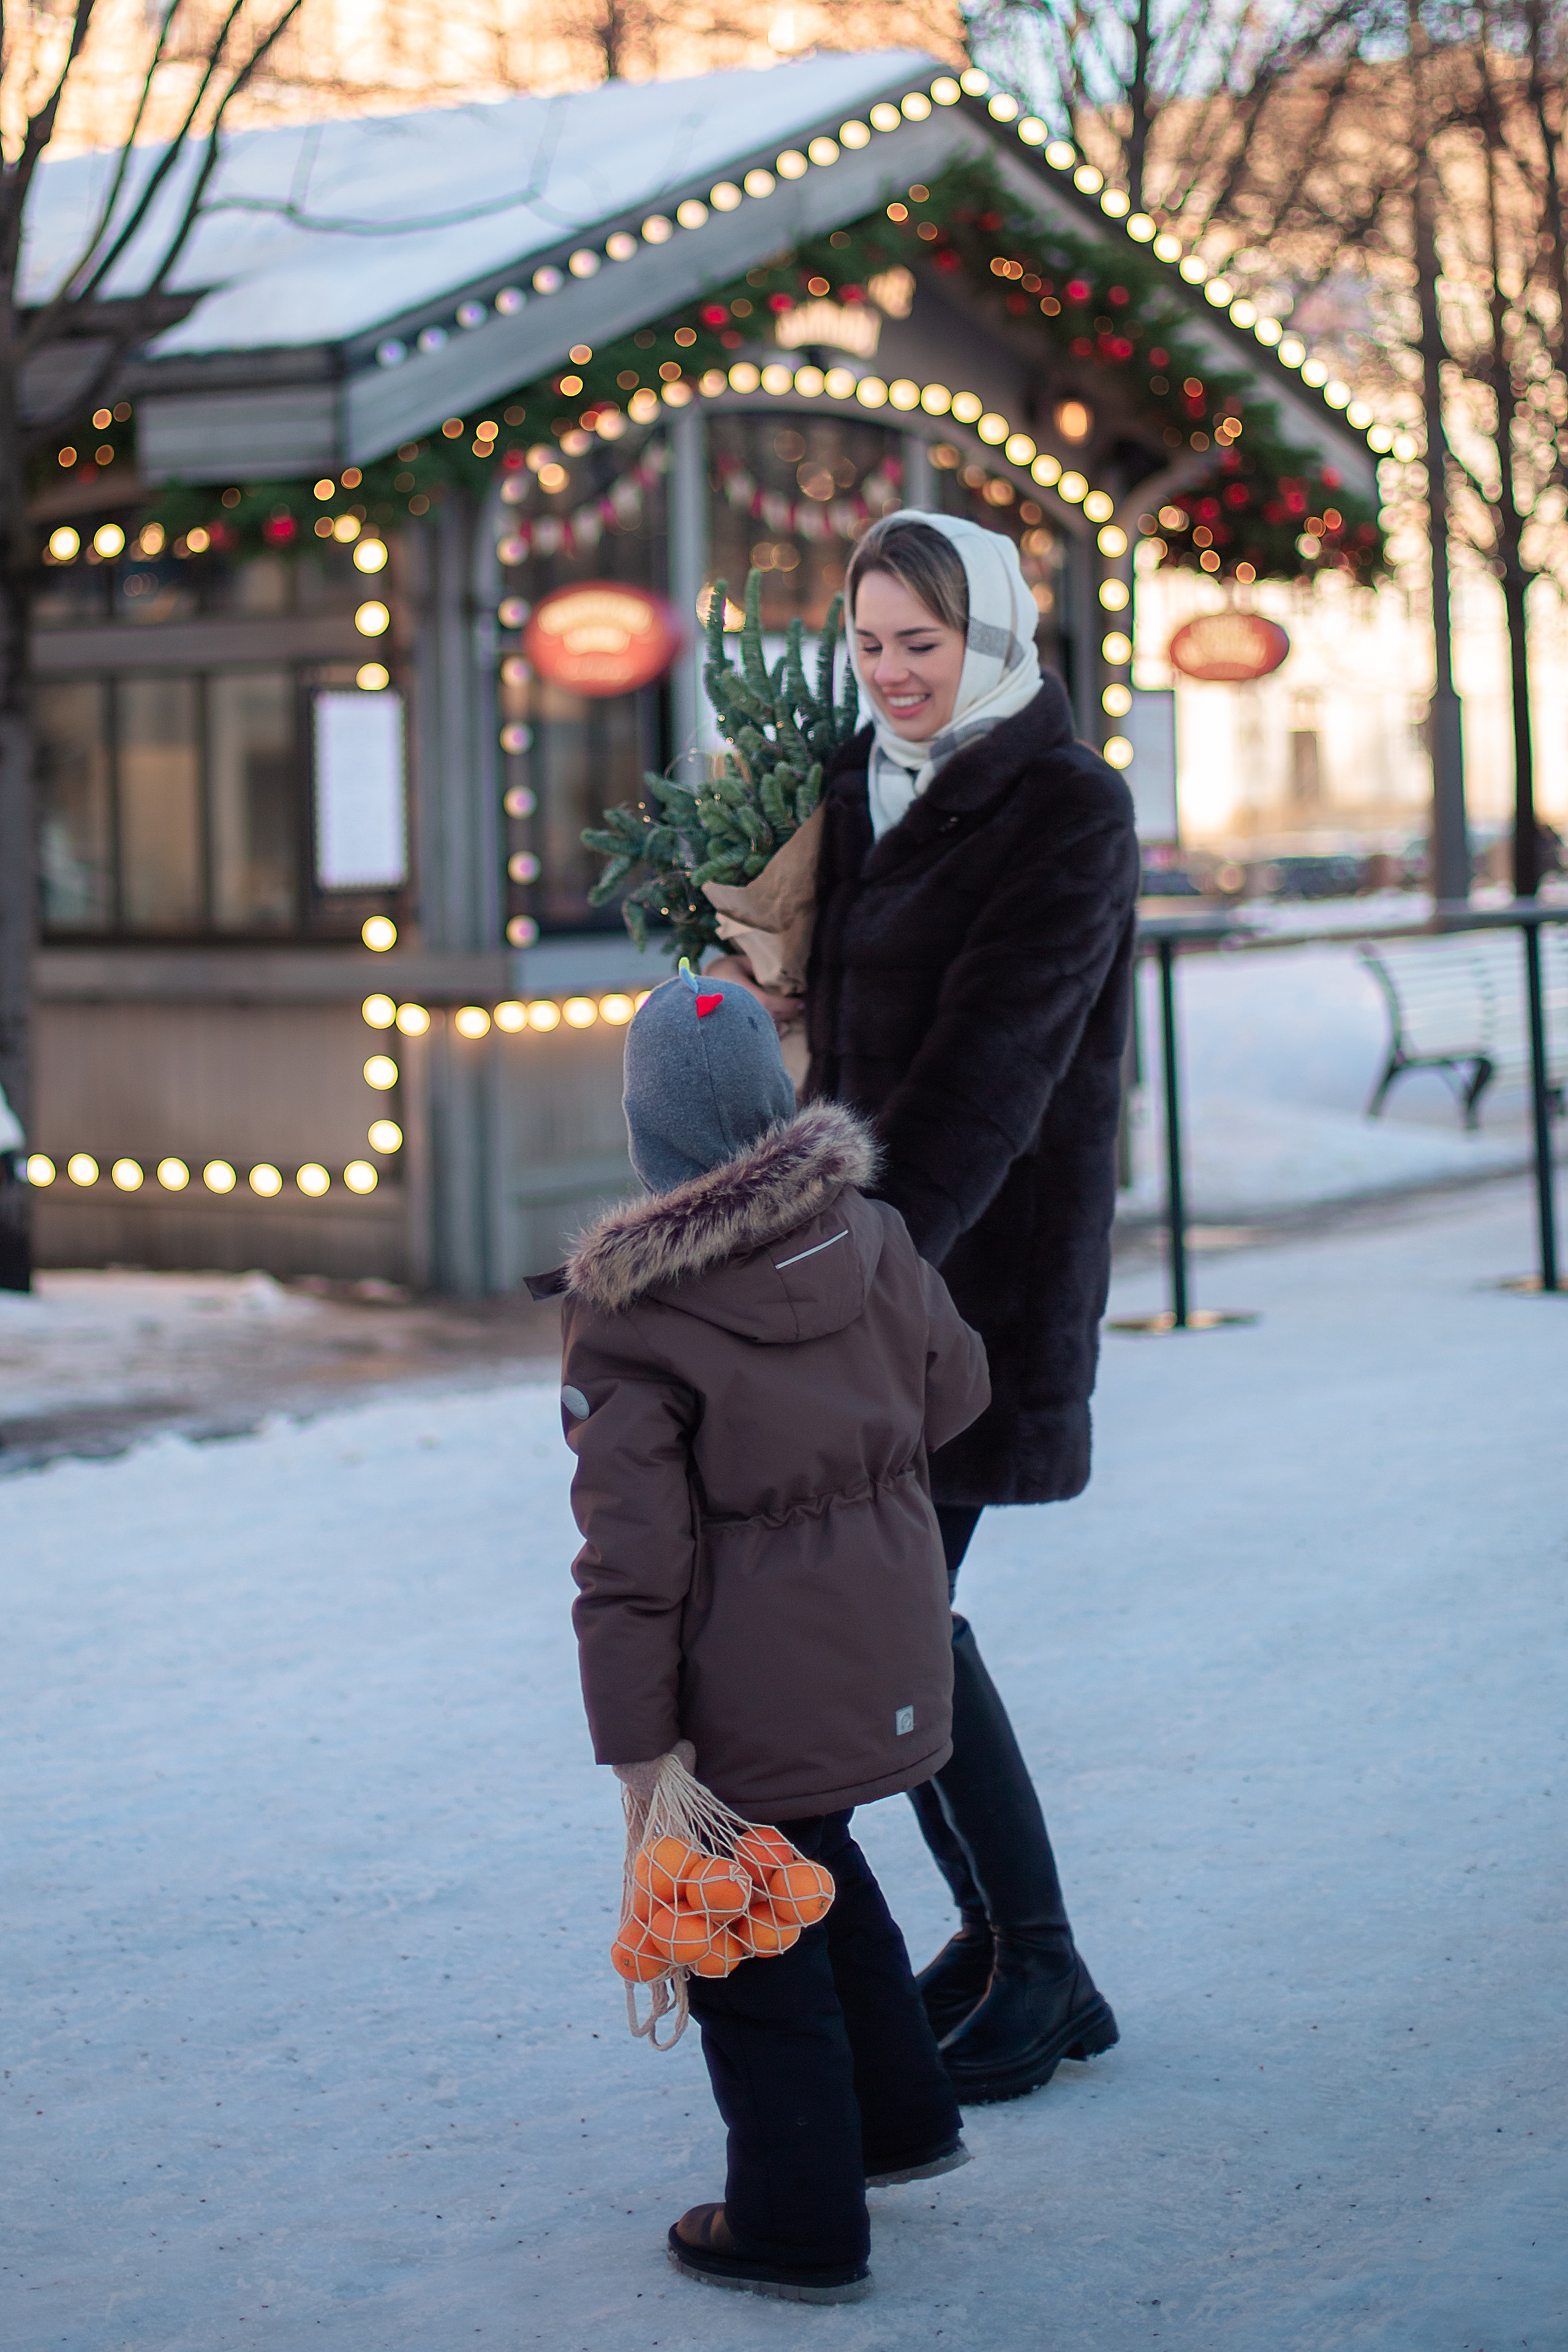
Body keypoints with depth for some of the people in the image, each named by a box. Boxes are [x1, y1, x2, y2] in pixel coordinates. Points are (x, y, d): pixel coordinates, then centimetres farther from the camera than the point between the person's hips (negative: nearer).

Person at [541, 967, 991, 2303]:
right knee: (817, 1858, 28)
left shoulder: (626, 1317, -18)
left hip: (749, 1690, -6)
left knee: (753, 1941, 8)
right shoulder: (870, 1240, -3)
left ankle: (800, 2224, 18)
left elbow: (631, 1552, -18)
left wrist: (636, 1738, -14)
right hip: (886, 1654, 6)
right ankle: (900, 2111, 37)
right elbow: (955, 1391, 13)